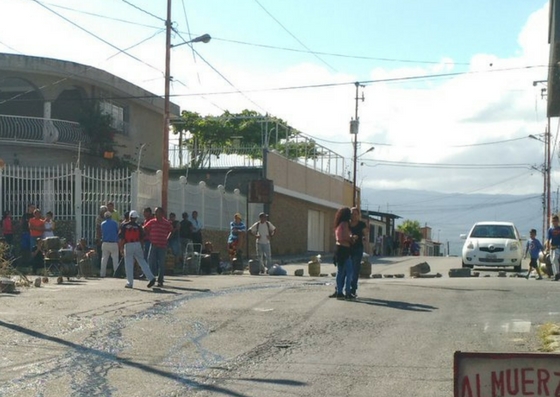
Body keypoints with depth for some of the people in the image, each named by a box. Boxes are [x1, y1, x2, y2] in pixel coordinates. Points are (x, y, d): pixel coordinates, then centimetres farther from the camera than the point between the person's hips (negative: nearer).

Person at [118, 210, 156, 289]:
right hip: (137, 245, 2)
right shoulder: (138, 226, 4)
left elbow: (120, 238, -4)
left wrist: (121, 248, 2)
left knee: (128, 265, 5)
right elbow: (142, 238, 7)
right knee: (142, 262, 5)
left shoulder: (124, 226, 0)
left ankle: (130, 283, 5)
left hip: (128, 245, -2)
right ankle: (151, 278, -5)